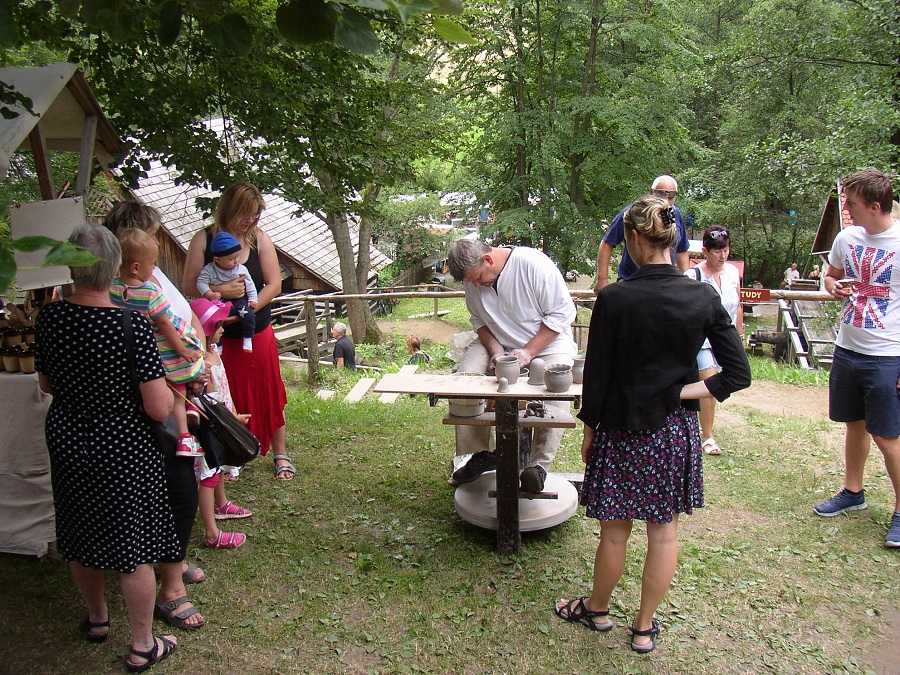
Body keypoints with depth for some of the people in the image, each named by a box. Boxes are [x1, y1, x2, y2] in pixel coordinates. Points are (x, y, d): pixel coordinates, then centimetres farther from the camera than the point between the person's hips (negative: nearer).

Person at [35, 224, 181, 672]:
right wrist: (172, 391, -2)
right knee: (135, 548, 10)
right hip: (123, 448, -5)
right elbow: (159, 408, -23)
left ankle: (96, 619, 48)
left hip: (66, 442, 6)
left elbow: (46, 383, 8)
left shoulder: (50, 317, -9)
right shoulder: (132, 325, -24)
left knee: (80, 538, 24)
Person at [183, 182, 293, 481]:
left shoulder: (260, 239, -2)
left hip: (258, 332, 1)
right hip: (219, 336, -1)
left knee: (268, 394, 9)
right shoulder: (204, 240, -5)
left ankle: (280, 455, 25)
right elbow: (189, 285, -8)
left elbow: (274, 284, -5)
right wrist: (221, 291, -24)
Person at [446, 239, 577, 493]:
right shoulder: (473, 277, -6)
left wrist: (528, 352, -23)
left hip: (547, 343, -4)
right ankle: (483, 453, -7)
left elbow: (562, 313, -18)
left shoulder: (534, 265, -23)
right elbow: (478, 319, 7)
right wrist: (495, 350, -13)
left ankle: (540, 465, -18)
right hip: (498, 342, 4)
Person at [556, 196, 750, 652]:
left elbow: (597, 375, -10)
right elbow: (738, 372, -6)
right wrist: (684, 392, -4)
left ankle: (597, 610, 36)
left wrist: (588, 432, 2)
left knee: (615, 530, 13)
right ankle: (645, 627, 30)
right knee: (664, 531, 15)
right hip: (676, 430, 3)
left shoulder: (614, 299, -16)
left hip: (621, 429, -3)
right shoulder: (704, 298, -7)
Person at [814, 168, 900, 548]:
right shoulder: (847, 238, 3)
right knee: (854, 424, 17)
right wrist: (834, 288, -4)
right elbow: (830, 276, 21)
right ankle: (852, 492, 33)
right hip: (848, 349, 6)